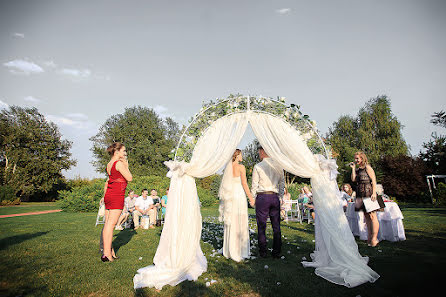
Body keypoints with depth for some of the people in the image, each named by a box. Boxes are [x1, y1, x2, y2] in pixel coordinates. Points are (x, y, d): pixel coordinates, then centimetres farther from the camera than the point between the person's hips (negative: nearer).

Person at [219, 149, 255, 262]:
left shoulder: (228, 167, 8)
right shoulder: (241, 167, -8)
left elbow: (225, 184, 11)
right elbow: (244, 184, -9)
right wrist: (251, 197, -1)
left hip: (229, 197, 6)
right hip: (239, 195, -6)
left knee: (230, 223, 12)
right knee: (240, 224, 3)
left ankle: (229, 251, 21)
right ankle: (239, 251, 10)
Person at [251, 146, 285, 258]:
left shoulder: (258, 166, -5)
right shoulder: (278, 165, 6)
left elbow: (254, 185, -3)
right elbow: (282, 182, 10)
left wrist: (253, 198, 7)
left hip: (262, 196, -4)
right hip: (275, 196, 4)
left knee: (261, 226, 6)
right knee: (276, 226, 11)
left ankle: (263, 252, 13)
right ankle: (277, 252, 18)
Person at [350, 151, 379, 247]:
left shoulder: (367, 168, -3)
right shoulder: (358, 169, 17)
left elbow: (374, 181, -9)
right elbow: (353, 179, 4)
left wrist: (374, 193, -17)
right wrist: (353, 168, 5)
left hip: (369, 194, -8)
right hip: (361, 195, 8)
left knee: (372, 215, -5)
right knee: (366, 216, 11)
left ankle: (374, 238, 0)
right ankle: (369, 237, 19)